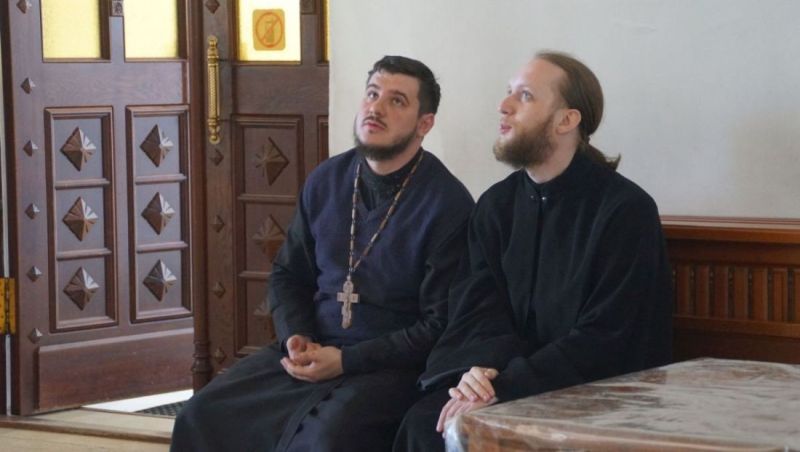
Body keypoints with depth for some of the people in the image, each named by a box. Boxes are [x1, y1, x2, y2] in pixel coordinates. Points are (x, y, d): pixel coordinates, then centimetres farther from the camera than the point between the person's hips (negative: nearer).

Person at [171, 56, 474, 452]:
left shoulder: (448, 205, -9)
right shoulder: (326, 180, 10)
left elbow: (440, 326, -11)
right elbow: (288, 274, 20)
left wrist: (346, 360, -17)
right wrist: (295, 337, -2)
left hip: (391, 364, -6)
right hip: (312, 350, 6)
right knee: (204, 413, -12)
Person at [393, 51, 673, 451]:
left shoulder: (626, 210, -9)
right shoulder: (497, 205, 11)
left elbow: (607, 342, -15)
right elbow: (476, 310, 5)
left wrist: (505, 387, -22)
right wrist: (482, 367, -19)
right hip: (511, 380, 5)